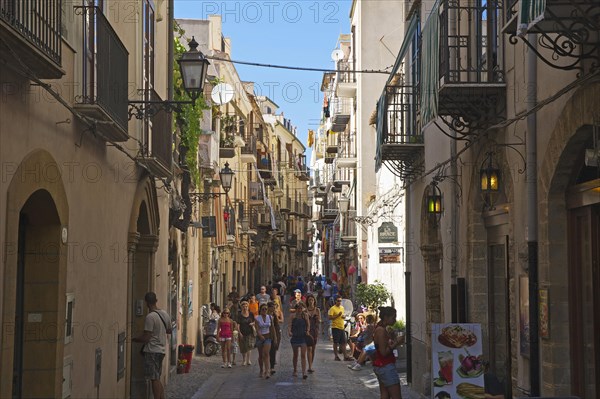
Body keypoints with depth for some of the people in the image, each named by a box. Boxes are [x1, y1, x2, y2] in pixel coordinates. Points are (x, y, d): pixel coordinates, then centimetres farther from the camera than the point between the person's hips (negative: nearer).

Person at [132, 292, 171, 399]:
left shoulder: (150, 317, -17)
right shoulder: (165, 314, 7)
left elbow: (145, 338, -19)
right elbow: (169, 331, 22)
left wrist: (132, 339, -6)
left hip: (152, 351, -8)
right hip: (161, 350, 8)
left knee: (154, 379, -4)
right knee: (157, 379, 15)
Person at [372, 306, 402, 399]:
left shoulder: (379, 329, 12)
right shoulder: (381, 330, -19)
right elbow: (384, 352, -21)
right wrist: (396, 343, -15)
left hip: (380, 366, 10)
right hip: (386, 367, -10)